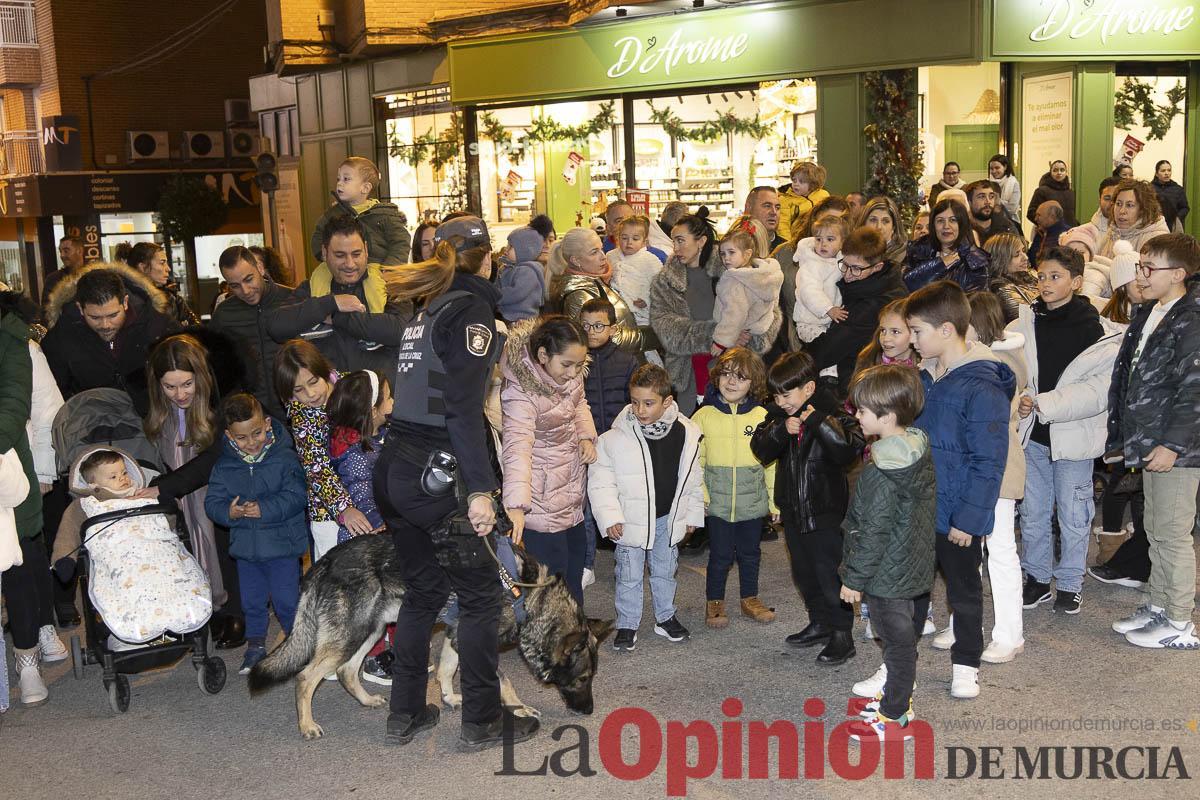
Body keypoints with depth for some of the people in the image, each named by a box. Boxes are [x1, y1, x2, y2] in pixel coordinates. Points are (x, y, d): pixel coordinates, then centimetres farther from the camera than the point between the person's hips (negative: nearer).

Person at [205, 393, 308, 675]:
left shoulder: (284, 458, -13)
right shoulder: (224, 466, -1)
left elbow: (297, 496, -16)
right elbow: (212, 501, -1)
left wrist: (265, 509, -27)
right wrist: (228, 512, -23)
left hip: (282, 545, -4)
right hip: (245, 546, 4)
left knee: (286, 600, 4)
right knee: (252, 601, 16)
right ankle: (255, 644, 33)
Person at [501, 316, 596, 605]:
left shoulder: (570, 373, -7)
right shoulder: (521, 391, -31)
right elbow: (517, 447, -41)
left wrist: (586, 436, -4)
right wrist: (516, 505, -51)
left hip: (572, 489, 9)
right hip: (542, 500, -9)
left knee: (576, 552, 22)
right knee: (552, 570, -7)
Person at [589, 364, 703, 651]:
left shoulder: (686, 434, -9)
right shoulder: (616, 437, -18)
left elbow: (693, 477, 5)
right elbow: (600, 480, -10)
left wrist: (693, 514, 9)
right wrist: (609, 516, -16)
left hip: (668, 518, 3)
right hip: (631, 518, -3)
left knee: (665, 571, 20)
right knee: (629, 576, 9)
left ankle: (665, 617, 38)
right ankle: (627, 625, 24)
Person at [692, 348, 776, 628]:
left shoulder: (762, 417, -2)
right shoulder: (704, 416, -5)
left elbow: (772, 463, 3)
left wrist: (776, 500, 5)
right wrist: (699, 496, -8)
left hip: (753, 501, 2)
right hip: (717, 502, -2)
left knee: (750, 552, 16)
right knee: (720, 555, 5)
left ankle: (749, 599, 34)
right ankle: (714, 602, 23)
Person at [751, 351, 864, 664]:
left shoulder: (834, 415, -16)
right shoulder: (778, 416, 3)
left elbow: (849, 449, -31)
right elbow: (761, 450, -5)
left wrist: (817, 422, -33)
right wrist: (781, 430, -21)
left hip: (826, 510, -7)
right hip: (793, 509, 7)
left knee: (829, 571, -3)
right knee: (803, 571, 18)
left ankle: (842, 635, 7)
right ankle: (820, 623, 33)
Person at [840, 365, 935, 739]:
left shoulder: (879, 473, -26)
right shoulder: (921, 452, 1)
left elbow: (873, 532, -23)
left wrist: (854, 579, -13)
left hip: (888, 576, -9)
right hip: (917, 568, 9)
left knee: (897, 641, 3)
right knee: (906, 636, 21)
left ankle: (894, 716, 16)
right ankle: (898, 693, 38)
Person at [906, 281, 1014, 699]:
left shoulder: (983, 389, -21)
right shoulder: (923, 377, 3)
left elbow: (989, 463, -20)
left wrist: (968, 519, -19)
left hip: (958, 516, -7)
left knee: (963, 590, 13)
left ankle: (966, 664, 31)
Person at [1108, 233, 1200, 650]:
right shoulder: (1149, 313, 13)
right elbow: (1130, 376, 18)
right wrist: (1125, 435, 17)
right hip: (1151, 443, 9)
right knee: (1156, 531, 18)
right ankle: (1156, 606, 31)